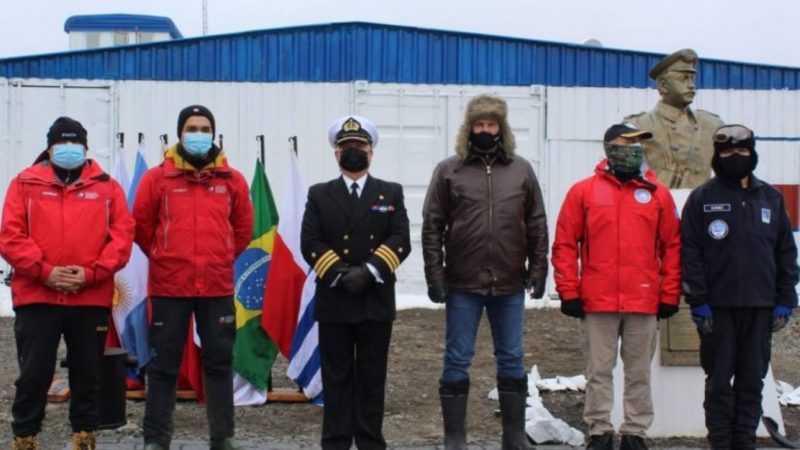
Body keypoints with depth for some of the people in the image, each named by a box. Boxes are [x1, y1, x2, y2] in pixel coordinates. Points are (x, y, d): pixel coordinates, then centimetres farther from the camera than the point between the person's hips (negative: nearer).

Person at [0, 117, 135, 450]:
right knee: (34, 375, 1)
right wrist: (44, 271, -13)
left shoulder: (107, 187, 9)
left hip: (92, 299, 1)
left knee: (88, 374, 9)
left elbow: (122, 236, 1)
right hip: (36, 297, -1)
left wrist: (91, 273, -11)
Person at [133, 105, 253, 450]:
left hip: (218, 286, 2)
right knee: (164, 365, 4)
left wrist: (221, 258, 12)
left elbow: (243, 228, 15)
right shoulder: (157, 178, -1)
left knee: (220, 363, 8)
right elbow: (141, 226, 7)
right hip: (169, 286, -2)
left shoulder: (232, 180, 5)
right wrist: (163, 257, 9)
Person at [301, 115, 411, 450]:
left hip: (376, 300, 0)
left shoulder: (391, 193, 8)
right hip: (333, 300, 0)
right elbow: (310, 243, -2)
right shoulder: (319, 195, 8)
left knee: (372, 377, 5)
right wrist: (339, 274, -15)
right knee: (337, 376, 4)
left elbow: (400, 241, -3)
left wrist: (368, 271, -16)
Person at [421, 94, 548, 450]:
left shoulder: (522, 170, 7)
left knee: (512, 362, 10)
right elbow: (432, 226, 0)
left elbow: (537, 225, 9)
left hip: (510, 286, 2)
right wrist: (434, 274, -6)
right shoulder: (448, 170, 1)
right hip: (462, 286, -2)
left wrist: (538, 270, 2)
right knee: (457, 362, 4)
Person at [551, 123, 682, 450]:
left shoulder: (657, 193, 6)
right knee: (599, 372, 6)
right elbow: (565, 244, 1)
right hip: (597, 302, -1)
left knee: (639, 373, 9)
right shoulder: (583, 191, 2)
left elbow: (672, 247, 6)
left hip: (644, 302, 1)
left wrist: (670, 296, 3)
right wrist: (569, 293, -4)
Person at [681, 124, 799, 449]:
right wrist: (698, 302, -10)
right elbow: (690, 253, -4)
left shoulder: (771, 198, 11)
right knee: (719, 380, 3)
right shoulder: (702, 198, 1)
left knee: (753, 380, 7)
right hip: (718, 306, -3)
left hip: (760, 306, 3)